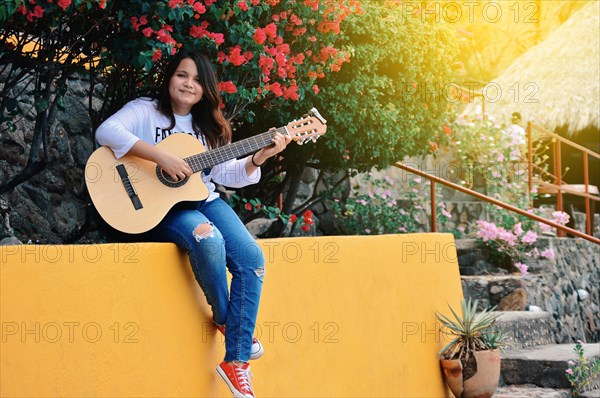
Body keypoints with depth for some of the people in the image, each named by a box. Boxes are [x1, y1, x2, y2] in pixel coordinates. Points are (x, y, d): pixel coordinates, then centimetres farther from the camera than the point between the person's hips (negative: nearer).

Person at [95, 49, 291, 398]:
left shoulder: (209, 126, 15)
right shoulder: (146, 111, -1)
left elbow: (225, 174, 11)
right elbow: (106, 132, -21)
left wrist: (258, 158, -7)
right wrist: (162, 156, -27)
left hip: (205, 200, 6)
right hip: (162, 207, -5)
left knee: (252, 258, -20)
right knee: (208, 239, -37)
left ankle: (236, 360, -15)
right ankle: (224, 319, -8)